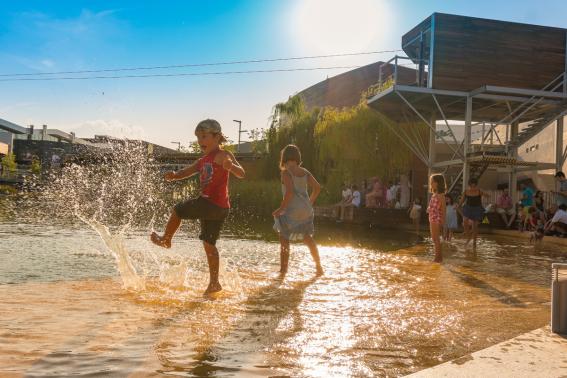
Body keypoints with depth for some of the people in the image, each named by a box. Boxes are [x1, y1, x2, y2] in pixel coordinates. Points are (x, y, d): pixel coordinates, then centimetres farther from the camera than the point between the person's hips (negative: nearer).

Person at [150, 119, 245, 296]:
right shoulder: (203, 161, 19)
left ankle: (166, 239, 27)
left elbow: (241, 173, -19)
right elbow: (188, 171, 14)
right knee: (209, 243, 13)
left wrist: (231, 166, -41)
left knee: (178, 209, 4)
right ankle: (214, 283, 19)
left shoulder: (223, 155, -9)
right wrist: (174, 175, -7)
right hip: (217, 208, 9)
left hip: (214, 205, -9)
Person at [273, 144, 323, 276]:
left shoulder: (286, 172, -11)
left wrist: (281, 209, -15)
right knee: (307, 237, 21)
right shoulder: (304, 172, 7)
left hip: (292, 210, -7)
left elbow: (290, 192, -22)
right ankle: (319, 267, 28)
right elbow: (317, 188, 7)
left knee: (284, 238, 6)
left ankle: (283, 269, 4)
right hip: (306, 210, 7)